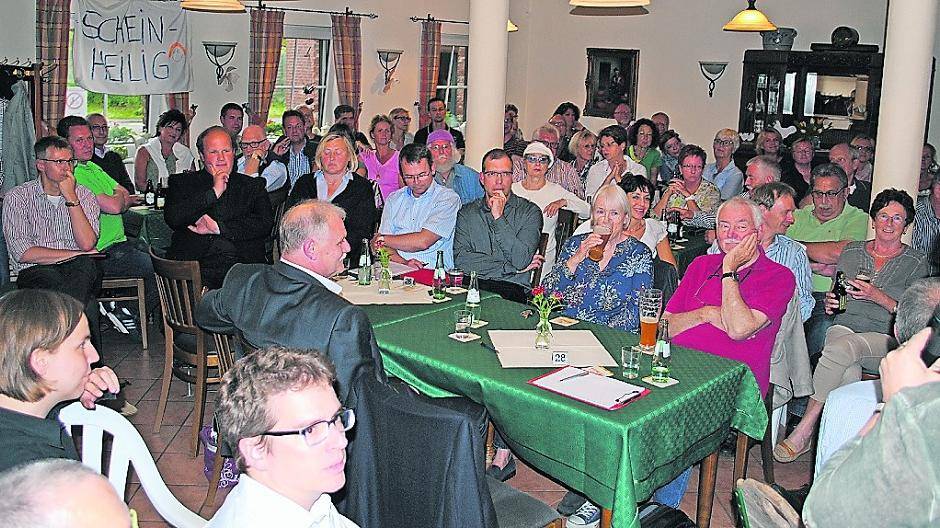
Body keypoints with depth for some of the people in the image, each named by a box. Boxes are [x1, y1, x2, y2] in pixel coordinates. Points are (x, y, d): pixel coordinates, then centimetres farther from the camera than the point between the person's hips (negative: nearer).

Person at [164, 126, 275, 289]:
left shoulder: (253, 186, 18)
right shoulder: (182, 182, 17)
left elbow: (266, 224, 2)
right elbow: (172, 218, -1)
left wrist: (218, 227, -5)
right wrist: (214, 192, -2)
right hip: (194, 268, -1)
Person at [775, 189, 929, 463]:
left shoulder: (916, 262, 8)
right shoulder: (852, 251, 17)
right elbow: (837, 294, 25)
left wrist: (878, 297, -12)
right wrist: (830, 302, 1)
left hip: (888, 339, -3)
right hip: (845, 326, 3)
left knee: (841, 348, -36)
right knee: (848, 372, -35)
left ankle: (805, 430, -32)